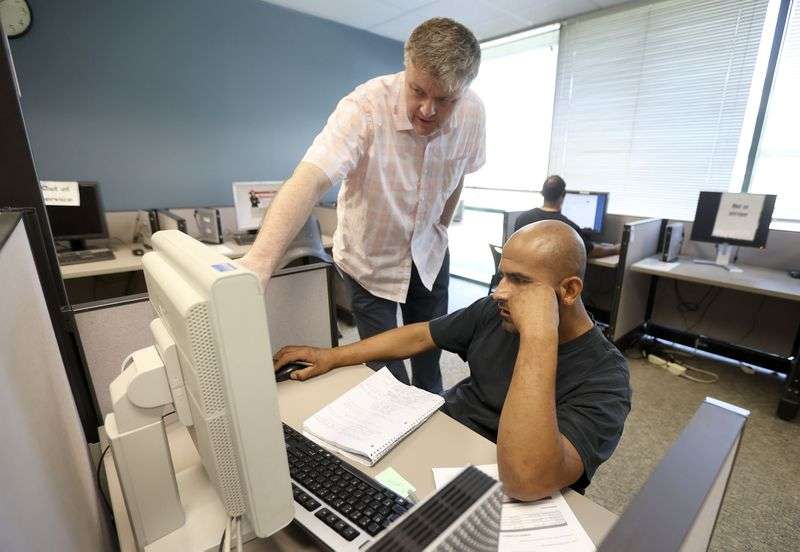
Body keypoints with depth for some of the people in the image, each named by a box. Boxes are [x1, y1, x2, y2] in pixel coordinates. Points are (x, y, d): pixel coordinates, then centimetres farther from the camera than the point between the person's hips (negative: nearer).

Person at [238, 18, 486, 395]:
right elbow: (309, 180, -40)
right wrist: (259, 260, -53)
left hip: (430, 255, 4)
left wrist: (441, 229, 9)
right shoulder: (366, 106, -27)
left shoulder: (472, 112, -13)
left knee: (430, 354, 20)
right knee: (386, 371, 6)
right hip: (371, 259, -3)